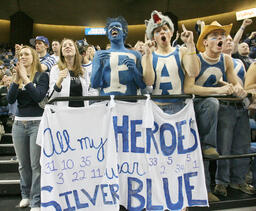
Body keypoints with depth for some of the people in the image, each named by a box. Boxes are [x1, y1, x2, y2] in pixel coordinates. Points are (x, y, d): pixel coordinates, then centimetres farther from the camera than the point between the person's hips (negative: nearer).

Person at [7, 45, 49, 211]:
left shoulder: (42, 76, 0)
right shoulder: (18, 77, 13)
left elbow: (39, 97, -14)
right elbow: (10, 99, 0)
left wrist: (25, 77, -11)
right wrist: (17, 78, -8)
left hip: (37, 123, -5)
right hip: (19, 123, 5)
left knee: (36, 164, -4)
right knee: (23, 164, 14)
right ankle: (26, 194, 32)